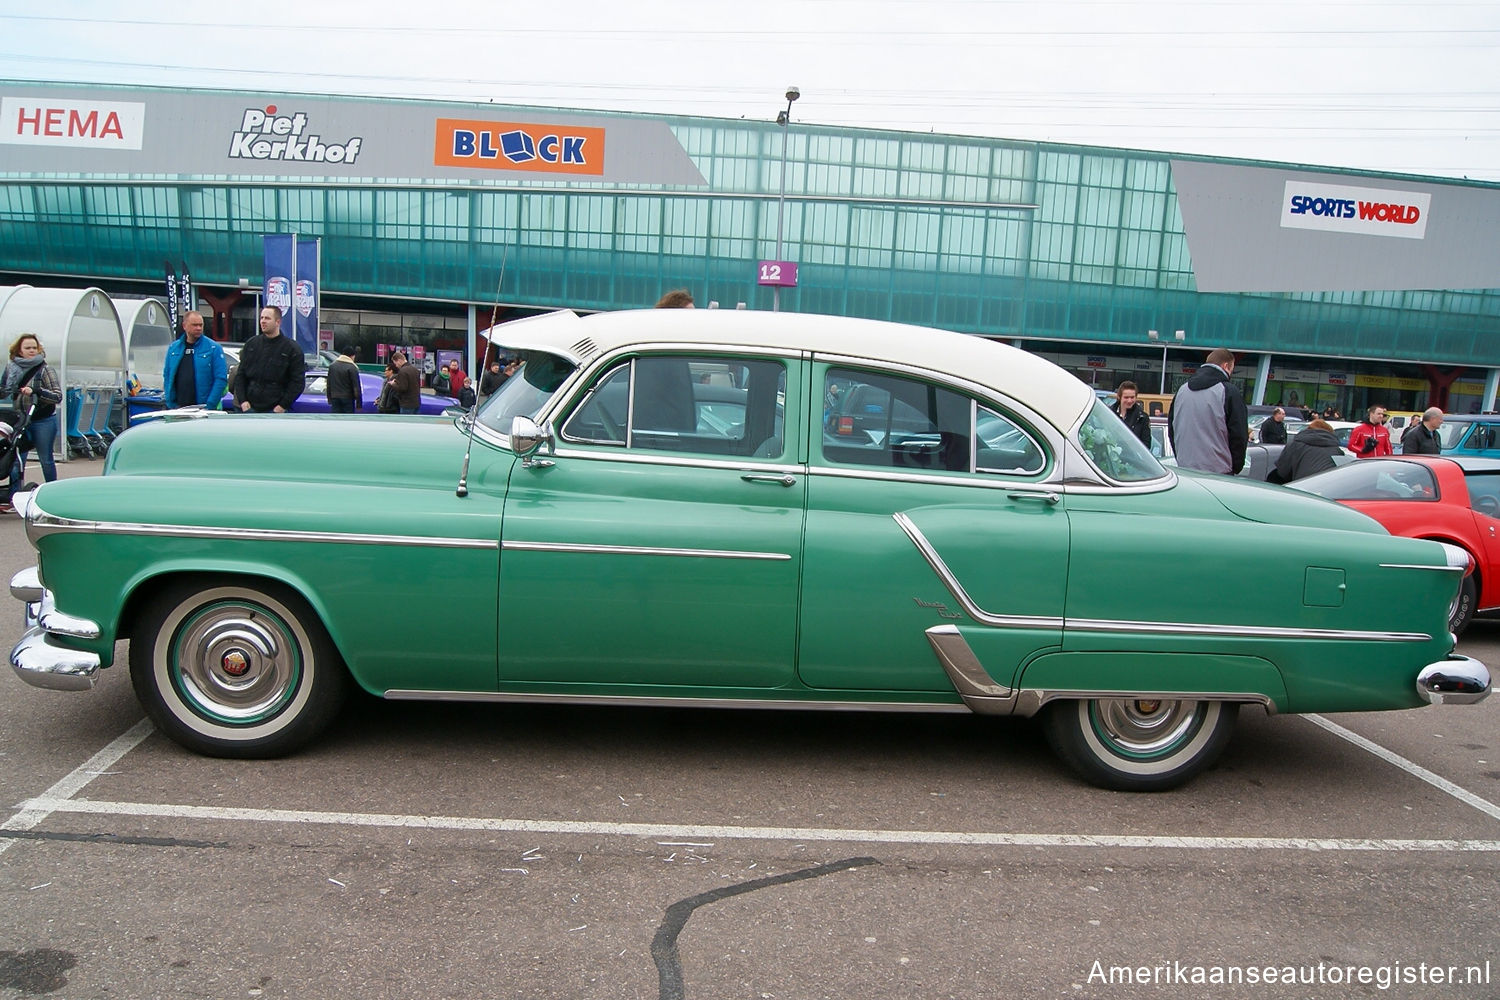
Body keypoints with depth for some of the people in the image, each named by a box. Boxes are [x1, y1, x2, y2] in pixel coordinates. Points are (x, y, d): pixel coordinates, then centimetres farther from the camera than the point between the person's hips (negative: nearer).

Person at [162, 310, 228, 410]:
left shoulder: (214, 348, -3)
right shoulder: (173, 348, 11)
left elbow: (221, 379, -9)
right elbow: (167, 376, 14)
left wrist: (210, 405, -15)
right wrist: (170, 403, 4)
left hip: (202, 408, -4)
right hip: (178, 407, 4)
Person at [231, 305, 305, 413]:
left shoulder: (292, 349, -2)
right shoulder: (251, 344, 10)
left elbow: (297, 381, -5)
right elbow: (240, 375, 13)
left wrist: (283, 405, -12)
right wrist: (242, 400, 0)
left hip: (275, 409, -4)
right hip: (250, 408, 4)